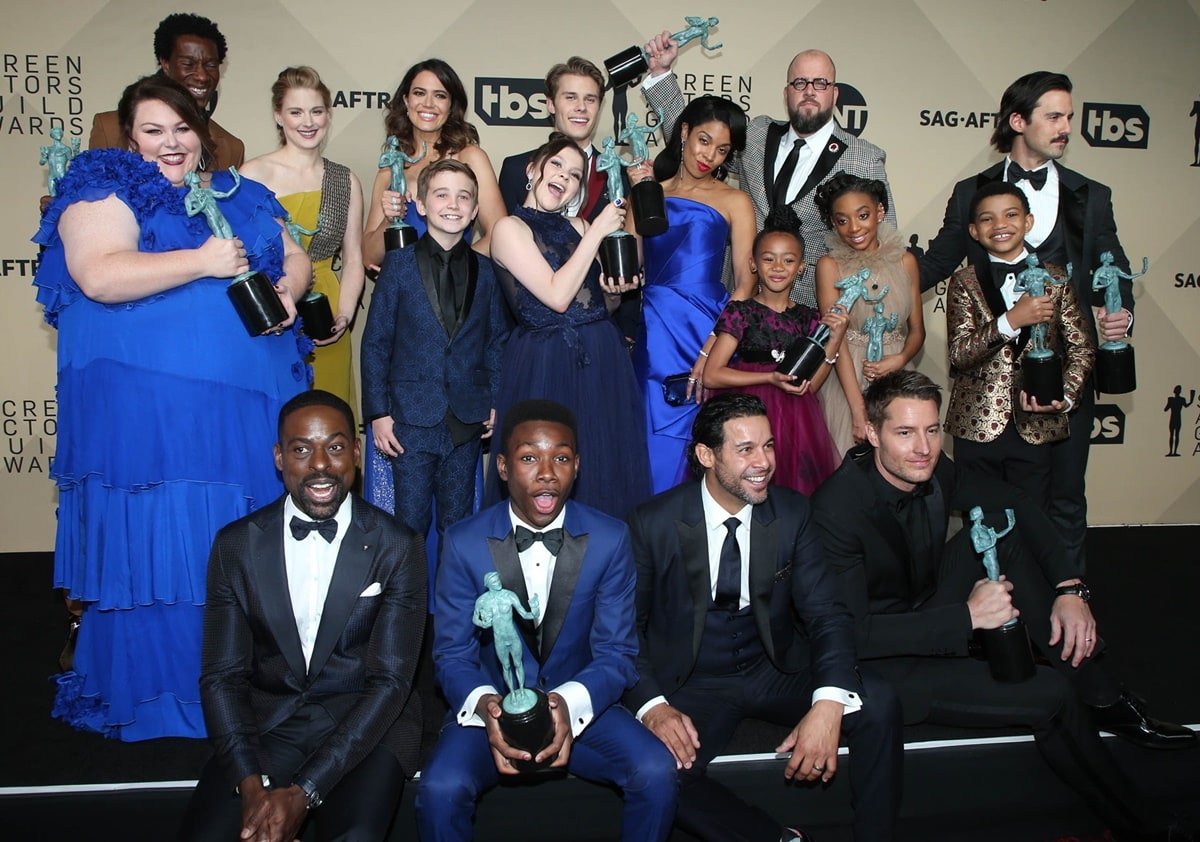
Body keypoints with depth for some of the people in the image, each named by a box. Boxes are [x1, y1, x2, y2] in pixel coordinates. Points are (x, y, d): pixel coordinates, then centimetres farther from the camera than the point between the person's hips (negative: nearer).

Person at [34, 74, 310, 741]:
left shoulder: (240, 197, 18)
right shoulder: (106, 193, 0)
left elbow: (295, 259, 21)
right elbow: (100, 277, -16)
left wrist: (287, 293, -1)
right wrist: (203, 262, -19)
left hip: (248, 401, 6)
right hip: (145, 404, -5)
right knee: (157, 544, 0)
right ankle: (151, 693, 15)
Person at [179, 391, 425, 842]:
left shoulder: (398, 547, -9)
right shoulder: (236, 545, -1)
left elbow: (389, 681, -11)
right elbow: (221, 676, -1)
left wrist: (303, 792, -20)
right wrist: (251, 785, -17)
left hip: (366, 724, -1)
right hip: (266, 721, 2)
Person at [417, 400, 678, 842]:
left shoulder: (610, 539, -7)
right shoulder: (463, 542, -8)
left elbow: (616, 653, -5)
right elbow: (452, 654, -4)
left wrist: (569, 703, -26)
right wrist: (484, 705, -26)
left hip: (581, 706, 1)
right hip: (492, 707, -1)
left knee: (657, 772, -24)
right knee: (439, 790, -29)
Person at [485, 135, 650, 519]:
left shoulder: (576, 226, 12)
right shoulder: (511, 227, -6)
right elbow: (557, 296, -16)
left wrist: (614, 287, -4)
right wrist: (597, 231, -11)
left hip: (601, 359, 6)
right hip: (544, 365, -6)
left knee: (606, 466, 11)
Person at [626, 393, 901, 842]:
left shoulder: (792, 512, -5)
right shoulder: (652, 523, -11)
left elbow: (827, 614, -7)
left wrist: (829, 704, -26)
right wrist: (651, 705, -25)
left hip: (777, 672, 2)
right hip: (693, 685, -2)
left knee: (878, 705, -22)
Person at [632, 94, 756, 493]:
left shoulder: (734, 201, 8)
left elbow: (746, 281, -2)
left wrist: (712, 348, -12)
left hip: (708, 333, -2)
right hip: (653, 334, 2)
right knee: (653, 440, -2)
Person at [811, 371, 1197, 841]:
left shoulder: (930, 469, -10)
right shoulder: (837, 509, -29)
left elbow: (1013, 504, 4)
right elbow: (853, 634, -30)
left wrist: (1070, 589, -9)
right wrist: (968, 616, -31)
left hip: (929, 614, 7)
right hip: (880, 661, -7)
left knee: (1004, 531, -9)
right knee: (1050, 696, -18)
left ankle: (1102, 700, -1)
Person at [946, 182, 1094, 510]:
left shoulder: (1055, 280, 5)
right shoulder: (964, 283, 1)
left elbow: (1081, 349, 6)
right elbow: (959, 354, -9)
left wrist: (1066, 397, -11)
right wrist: (1010, 321, -23)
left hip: (1034, 427, 1)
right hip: (978, 426, 0)